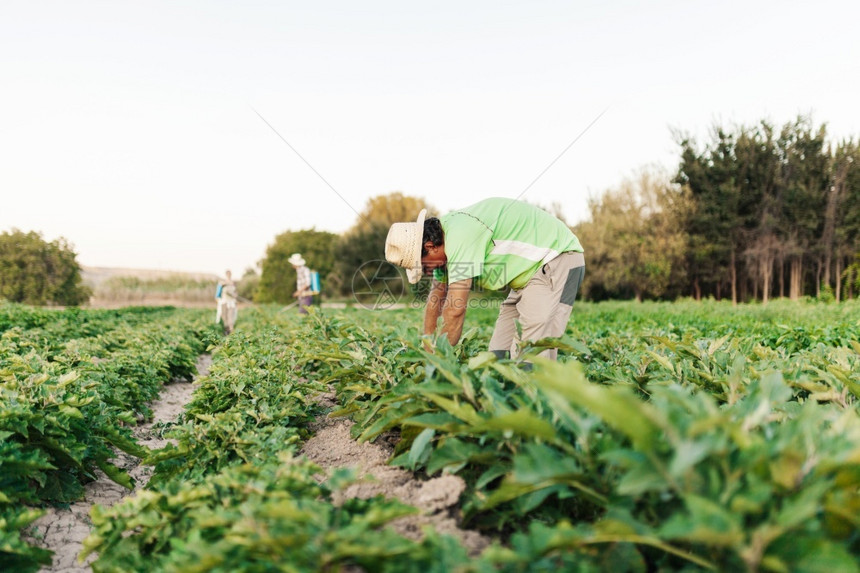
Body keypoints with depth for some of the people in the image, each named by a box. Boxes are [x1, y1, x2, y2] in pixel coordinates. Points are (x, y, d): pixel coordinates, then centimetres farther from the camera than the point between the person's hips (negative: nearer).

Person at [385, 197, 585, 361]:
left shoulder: (459, 235, -27)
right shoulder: (445, 235, 4)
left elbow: (455, 309, -29)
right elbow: (435, 300, 12)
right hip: (531, 269, 10)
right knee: (500, 352, 5)